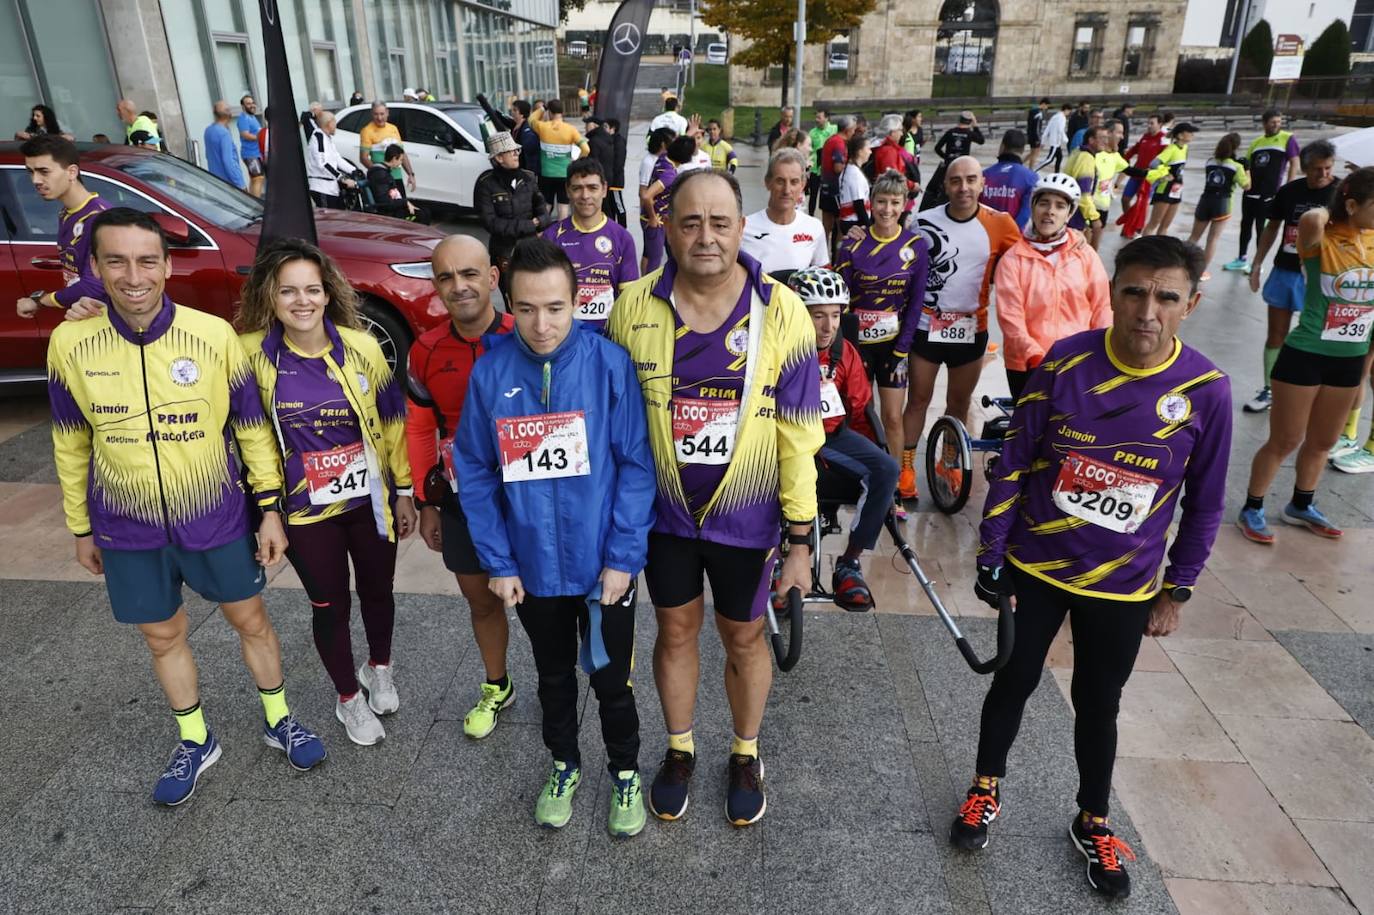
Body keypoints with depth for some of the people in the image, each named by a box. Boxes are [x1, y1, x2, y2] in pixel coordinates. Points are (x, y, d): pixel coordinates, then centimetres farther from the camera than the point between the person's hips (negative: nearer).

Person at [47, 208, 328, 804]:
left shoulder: (214, 335, -15)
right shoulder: (70, 344, -10)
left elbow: (252, 426, -5)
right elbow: (72, 445, 2)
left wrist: (269, 509, -4)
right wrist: (81, 529, 9)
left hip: (217, 518, -1)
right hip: (128, 529, 2)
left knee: (250, 620, 14)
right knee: (163, 637, 17)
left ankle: (278, 721, 38)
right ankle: (195, 743, 40)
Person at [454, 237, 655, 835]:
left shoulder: (609, 364, -16)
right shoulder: (490, 371, -9)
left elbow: (636, 466, -13)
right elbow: (475, 472, -3)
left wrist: (622, 558, -14)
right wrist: (498, 562, -4)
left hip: (604, 565, -2)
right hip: (531, 567, 2)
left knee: (611, 678, 16)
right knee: (553, 675, 23)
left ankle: (625, 773, 43)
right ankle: (564, 764, 49)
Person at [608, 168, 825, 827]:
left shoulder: (779, 312, -14)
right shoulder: (634, 307, -10)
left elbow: (799, 437, -10)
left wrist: (801, 539, -7)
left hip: (746, 517, -1)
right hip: (664, 512, 1)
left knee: (743, 638, 16)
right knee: (676, 631, 18)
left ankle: (745, 755, 43)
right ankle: (679, 750, 44)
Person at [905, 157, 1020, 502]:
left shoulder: (1000, 224, -5)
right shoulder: (926, 222, -5)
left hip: (971, 330, 1)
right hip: (926, 326, -1)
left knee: (959, 402, 14)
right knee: (918, 399, 6)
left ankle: (949, 462, 32)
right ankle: (906, 466, 18)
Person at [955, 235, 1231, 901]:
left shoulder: (1206, 389, -12)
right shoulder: (1066, 361, -15)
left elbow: (1204, 502, 0)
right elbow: (1012, 463, -7)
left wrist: (1176, 591, 3)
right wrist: (990, 557, -5)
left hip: (1123, 586, 1)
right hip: (1034, 568, 0)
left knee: (1098, 704, 15)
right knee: (1014, 682, 15)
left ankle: (1093, 823, 39)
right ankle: (986, 786, 40)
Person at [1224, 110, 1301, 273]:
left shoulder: (1288, 138, -3)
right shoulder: (1256, 142, 11)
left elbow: (1294, 164, -7)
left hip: (1270, 193, -5)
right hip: (1250, 191, 5)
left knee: (1261, 227, -1)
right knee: (1245, 224, 12)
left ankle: (1258, 263, 9)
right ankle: (1241, 259, 24)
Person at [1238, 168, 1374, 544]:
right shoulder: (1320, 242, -16)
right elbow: (1310, 220, -38)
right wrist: (1328, 211, -18)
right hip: (1305, 356, -6)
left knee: (1322, 442, 19)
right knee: (1284, 442, 3)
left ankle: (1301, 506, 38)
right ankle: (1251, 510, 19)